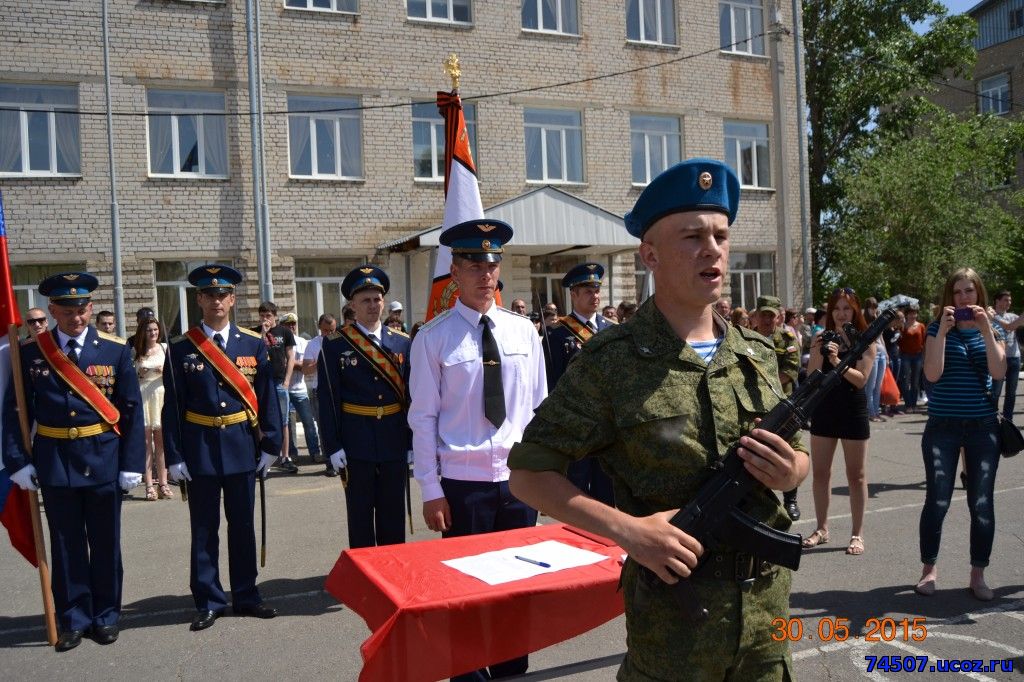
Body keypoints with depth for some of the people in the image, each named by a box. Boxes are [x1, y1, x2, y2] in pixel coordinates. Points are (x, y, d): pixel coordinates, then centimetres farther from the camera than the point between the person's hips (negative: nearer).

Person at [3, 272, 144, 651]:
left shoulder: (115, 350, -3)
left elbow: (132, 410, -2)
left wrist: (132, 463, -6)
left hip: (104, 460, 0)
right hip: (54, 461, 1)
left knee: (105, 543, 10)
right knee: (66, 545, 10)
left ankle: (106, 616, 26)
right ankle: (73, 619, 24)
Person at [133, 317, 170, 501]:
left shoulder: (165, 348, 9)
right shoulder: (135, 351, 8)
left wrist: (165, 372, -9)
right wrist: (138, 374, -7)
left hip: (160, 395, 0)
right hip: (141, 396, 0)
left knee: (161, 441, 0)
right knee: (146, 441, -1)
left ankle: (163, 483, 4)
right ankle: (149, 485, -1)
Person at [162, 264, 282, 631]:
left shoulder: (254, 344, 3)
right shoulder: (180, 348, 0)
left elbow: (267, 397, 3)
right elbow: (172, 405, -1)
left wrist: (270, 445, -1)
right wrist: (174, 456, -5)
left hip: (242, 446, 1)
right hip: (200, 448, -1)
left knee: (242, 524, 11)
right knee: (204, 528, 7)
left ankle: (246, 596, 24)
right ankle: (208, 602, 19)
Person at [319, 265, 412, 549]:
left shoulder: (402, 343, 4)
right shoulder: (335, 346, -3)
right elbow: (328, 400, -4)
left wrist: (413, 441, 2)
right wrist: (333, 446, -8)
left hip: (395, 441, 3)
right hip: (356, 443, -2)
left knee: (394, 514, 13)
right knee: (360, 515, 8)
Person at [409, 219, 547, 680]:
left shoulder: (524, 331, 4)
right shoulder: (433, 338, -6)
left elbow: (539, 408, 9)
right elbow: (423, 418, -6)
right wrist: (430, 490, -7)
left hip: (520, 479, 3)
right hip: (462, 483, -3)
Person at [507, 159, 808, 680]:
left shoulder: (758, 355, 4)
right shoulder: (611, 361, -13)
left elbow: (797, 455, 15)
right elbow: (528, 475, -12)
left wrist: (789, 472, -8)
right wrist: (626, 529, -22)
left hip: (767, 609, 6)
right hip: (670, 618, -5)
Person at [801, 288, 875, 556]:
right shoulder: (822, 339, 4)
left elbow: (861, 379, -13)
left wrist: (836, 360, -26)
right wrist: (817, 353, -18)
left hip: (853, 410, -3)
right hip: (823, 410, 3)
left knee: (856, 474, 5)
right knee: (819, 471, 8)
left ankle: (857, 534, 12)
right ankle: (822, 529, 20)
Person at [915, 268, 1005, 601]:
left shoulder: (991, 330, 6)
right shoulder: (937, 329, 0)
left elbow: (999, 372, -10)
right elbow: (932, 374, -14)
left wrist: (986, 329, -16)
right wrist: (944, 329, -18)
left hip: (983, 426, 2)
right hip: (942, 426, -2)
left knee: (982, 503, 5)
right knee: (937, 499, 2)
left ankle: (978, 574, 18)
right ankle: (929, 568, 17)